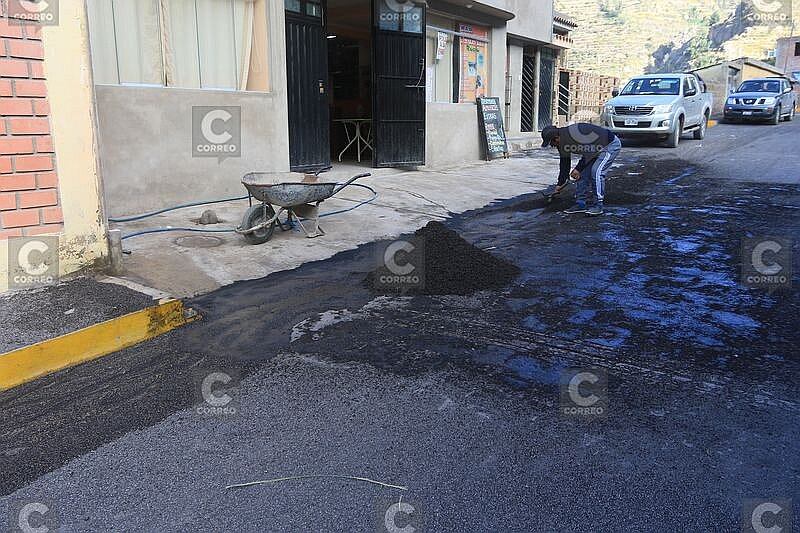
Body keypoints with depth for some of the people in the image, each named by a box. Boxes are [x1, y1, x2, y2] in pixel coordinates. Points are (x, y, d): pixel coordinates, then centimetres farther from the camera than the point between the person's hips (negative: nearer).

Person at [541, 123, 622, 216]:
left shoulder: (575, 135, -34)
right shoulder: (562, 143, -5)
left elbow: (590, 152, -26)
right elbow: (564, 163, 6)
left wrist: (578, 168, -18)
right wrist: (560, 183, 10)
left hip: (611, 145, -9)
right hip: (597, 148, 9)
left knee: (596, 172, -21)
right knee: (583, 173, 1)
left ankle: (598, 206, -13)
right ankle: (581, 204, 10)